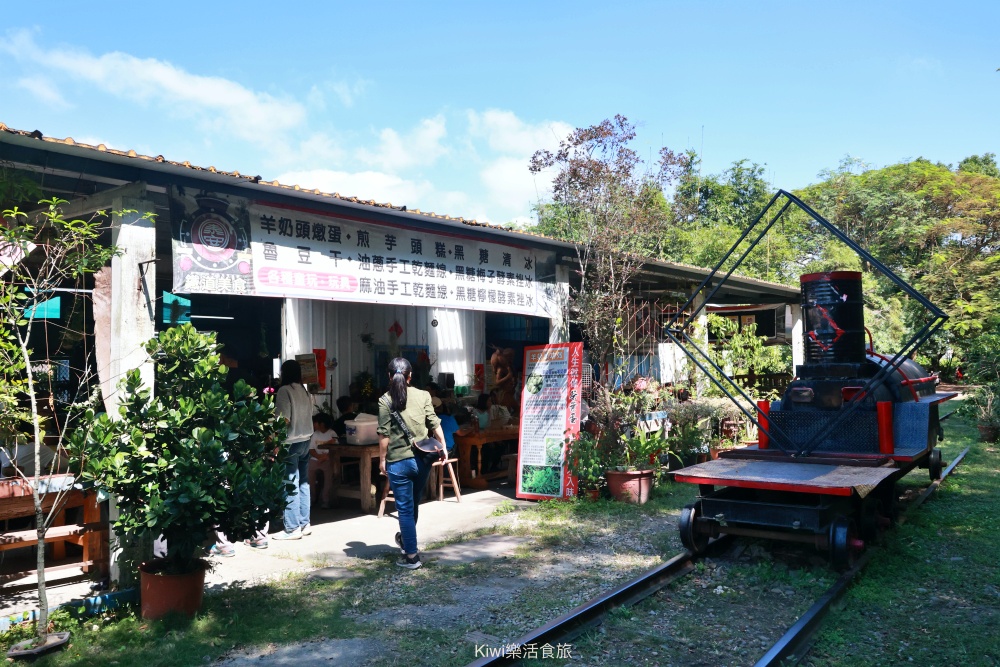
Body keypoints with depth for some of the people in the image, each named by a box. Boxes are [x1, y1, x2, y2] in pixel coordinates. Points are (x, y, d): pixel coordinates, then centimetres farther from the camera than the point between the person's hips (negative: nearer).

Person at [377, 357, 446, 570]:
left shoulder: (385, 400, -7)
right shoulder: (423, 396, 0)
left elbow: (384, 434, -9)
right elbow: (435, 425, -1)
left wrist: (382, 460, 0)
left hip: (398, 462, -3)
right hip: (422, 459, 4)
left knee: (405, 508, 6)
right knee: (413, 503, 22)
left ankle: (412, 555, 10)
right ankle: (405, 538, 43)